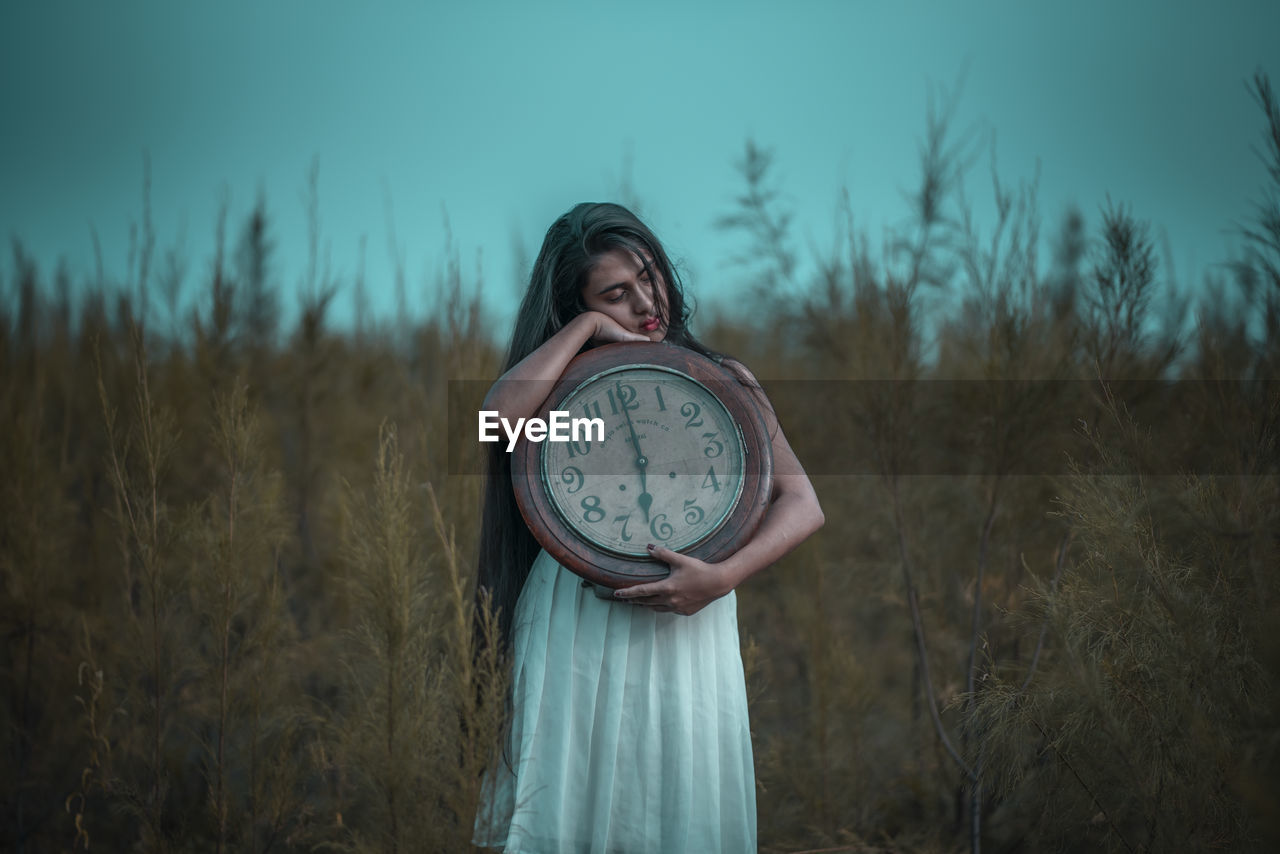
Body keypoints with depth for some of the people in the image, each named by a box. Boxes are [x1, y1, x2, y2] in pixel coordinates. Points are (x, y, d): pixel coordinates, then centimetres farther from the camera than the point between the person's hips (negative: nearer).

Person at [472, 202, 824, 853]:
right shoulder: (569, 379, 6)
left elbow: (802, 504, -3)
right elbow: (501, 412, -19)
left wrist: (721, 577, -19)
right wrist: (586, 327, -9)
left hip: (684, 628, 0)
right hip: (573, 626, 0)